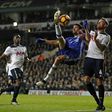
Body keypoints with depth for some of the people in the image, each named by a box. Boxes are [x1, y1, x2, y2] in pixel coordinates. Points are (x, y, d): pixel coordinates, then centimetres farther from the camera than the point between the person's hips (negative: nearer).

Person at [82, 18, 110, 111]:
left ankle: (101, 104, 0)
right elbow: (88, 39, -2)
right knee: (86, 80, -1)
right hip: (89, 58, 5)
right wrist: (86, 29, -7)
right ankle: (97, 100, 12)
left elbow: (102, 48, -14)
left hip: (99, 59, -5)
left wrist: (96, 40, -25)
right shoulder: (93, 32, 17)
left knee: (99, 82, -8)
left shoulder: (106, 37, 0)